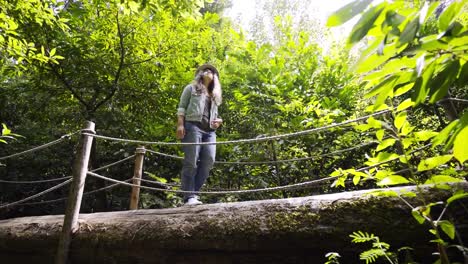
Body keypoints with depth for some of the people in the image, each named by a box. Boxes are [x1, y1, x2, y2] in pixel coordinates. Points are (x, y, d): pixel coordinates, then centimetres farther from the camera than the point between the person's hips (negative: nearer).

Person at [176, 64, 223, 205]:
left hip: (209, 130, 5)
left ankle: (194, 192, -6)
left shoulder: (214, 95, 33)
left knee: (209, 160, -13)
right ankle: (189, 196, -16)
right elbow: (181, 107, 6)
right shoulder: (191, 88, 17)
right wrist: (180, 125, -9)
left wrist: (218, 121, 9)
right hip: (193, 126, -5)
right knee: (191, 161, -14)